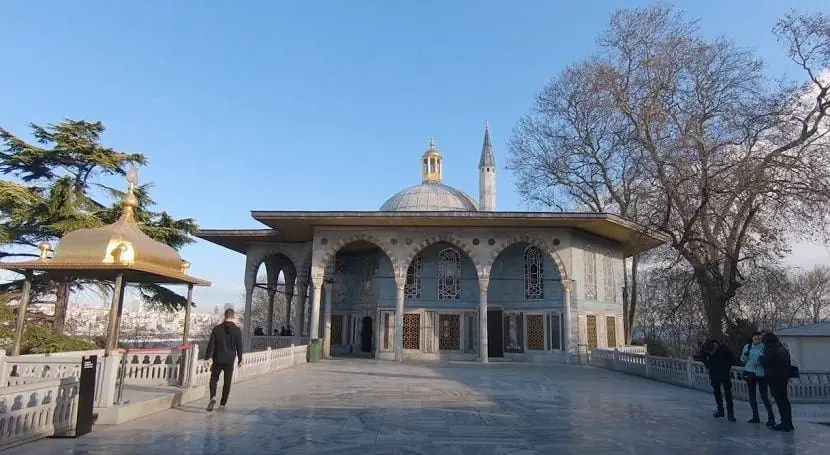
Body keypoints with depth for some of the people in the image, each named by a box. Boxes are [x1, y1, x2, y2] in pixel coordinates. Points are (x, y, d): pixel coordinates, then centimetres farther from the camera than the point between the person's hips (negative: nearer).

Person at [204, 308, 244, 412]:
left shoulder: (217, 328, -4)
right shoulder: (237, 330, -4)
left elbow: (211, 344, -5)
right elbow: (239, 346, 0)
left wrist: (207, 357, 1)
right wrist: (240, 359, 9)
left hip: (218, 359, 0)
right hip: (230, 360, 0)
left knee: (214, 378, 15)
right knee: (227, 382, 9)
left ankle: (213, 397, -9)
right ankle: (222, 404, 11)